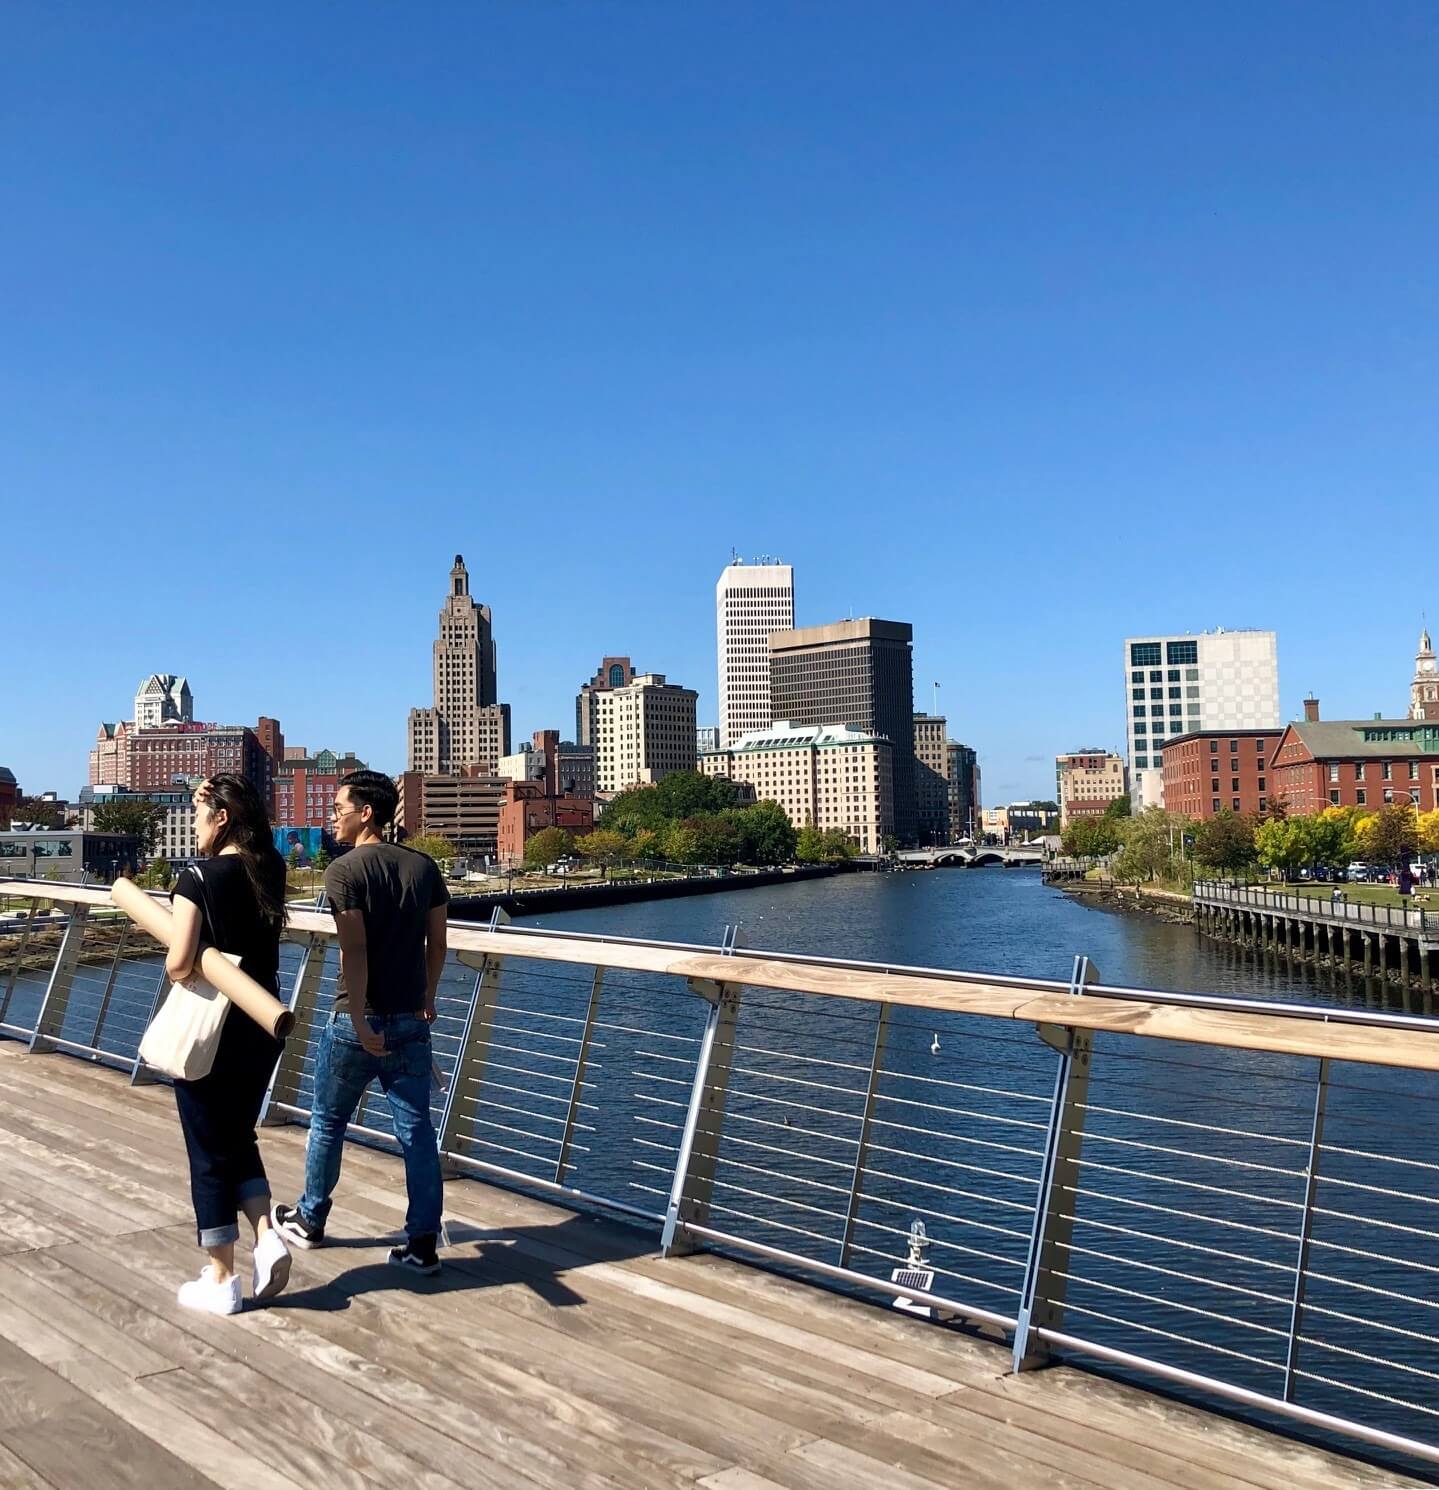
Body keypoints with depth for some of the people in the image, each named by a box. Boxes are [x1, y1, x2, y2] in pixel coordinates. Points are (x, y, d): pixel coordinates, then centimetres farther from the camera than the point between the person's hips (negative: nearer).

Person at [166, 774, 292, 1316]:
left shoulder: (199, 878, -16)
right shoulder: (271, 870, 1)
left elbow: (178, 964, -21)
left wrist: (181, 969, 1)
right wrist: (212, 801, 13)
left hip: (208, 1032, -5)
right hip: (262, 1027, 6)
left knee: (210, 1152, 8)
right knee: (240, 1138, 23)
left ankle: (220, 1281, 18)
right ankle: (267, 1236, 7)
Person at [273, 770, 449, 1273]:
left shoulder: (344, 870, -12)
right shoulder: (424, 867, 3)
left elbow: (354, 951, -20)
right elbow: (437, 943, 8)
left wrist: (360, 1022, -20)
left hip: (355, 1021, -4)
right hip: (411, 1021, 4)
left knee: (327, 1123, 17)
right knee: (417, 1131, 6)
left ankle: (310, 1219, 35)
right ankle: (423, 1243, 8)